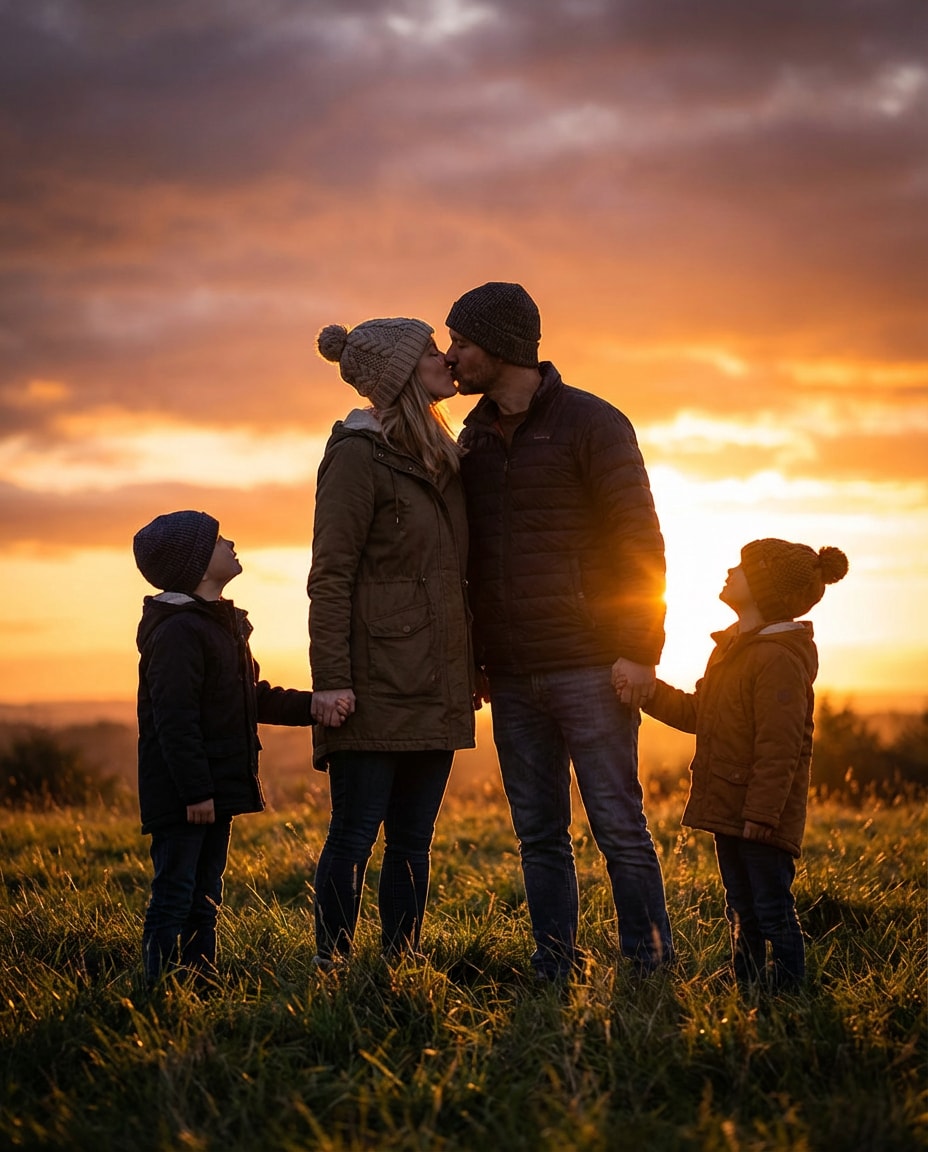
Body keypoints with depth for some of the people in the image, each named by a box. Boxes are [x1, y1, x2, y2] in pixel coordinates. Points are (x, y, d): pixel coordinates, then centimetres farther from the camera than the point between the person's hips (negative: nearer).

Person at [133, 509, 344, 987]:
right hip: (181, 798, -10)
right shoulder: (177, 631, -17)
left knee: (205, 899, 15)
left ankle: (202, 984, 21)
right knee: (174, 896, -6)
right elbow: (174, 720, -21)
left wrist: (312, 706, 4)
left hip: (216, 791, 10)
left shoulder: (223, 625, 16)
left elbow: (255, 699, 18)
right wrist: (195, 792, -23)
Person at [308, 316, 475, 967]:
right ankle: (333, 971, 3)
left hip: (436, 687, 8)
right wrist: (332, 680, -18)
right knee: (355, 834, -3)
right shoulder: (358, 456, -8)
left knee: (413, 838, 9)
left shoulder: (439, 457, 17)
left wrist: (470, 671, 15)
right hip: (378, 684, -8)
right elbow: (331, 578, -12)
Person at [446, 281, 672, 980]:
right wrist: (475, 657, 14)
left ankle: (652, 968, 2)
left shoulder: (591, 424, -5)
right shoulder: (475, 437, 14)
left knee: (619, 828, -5)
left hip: (589, 669, -6)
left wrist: (640, 651, -14)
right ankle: (554, 970, 14)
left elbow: (641, 541, -8)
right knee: (539, 836, 8)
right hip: (512, 677, 6)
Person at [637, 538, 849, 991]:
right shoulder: (730, 648, 14)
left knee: (773, 911, -3)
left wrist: (761, 814, -23)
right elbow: (695, 713, 22)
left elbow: (779, 748, -22)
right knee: (742, 914, 17)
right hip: (730, 811, 10)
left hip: (761, 819, -10)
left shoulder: (779, 659, -19)